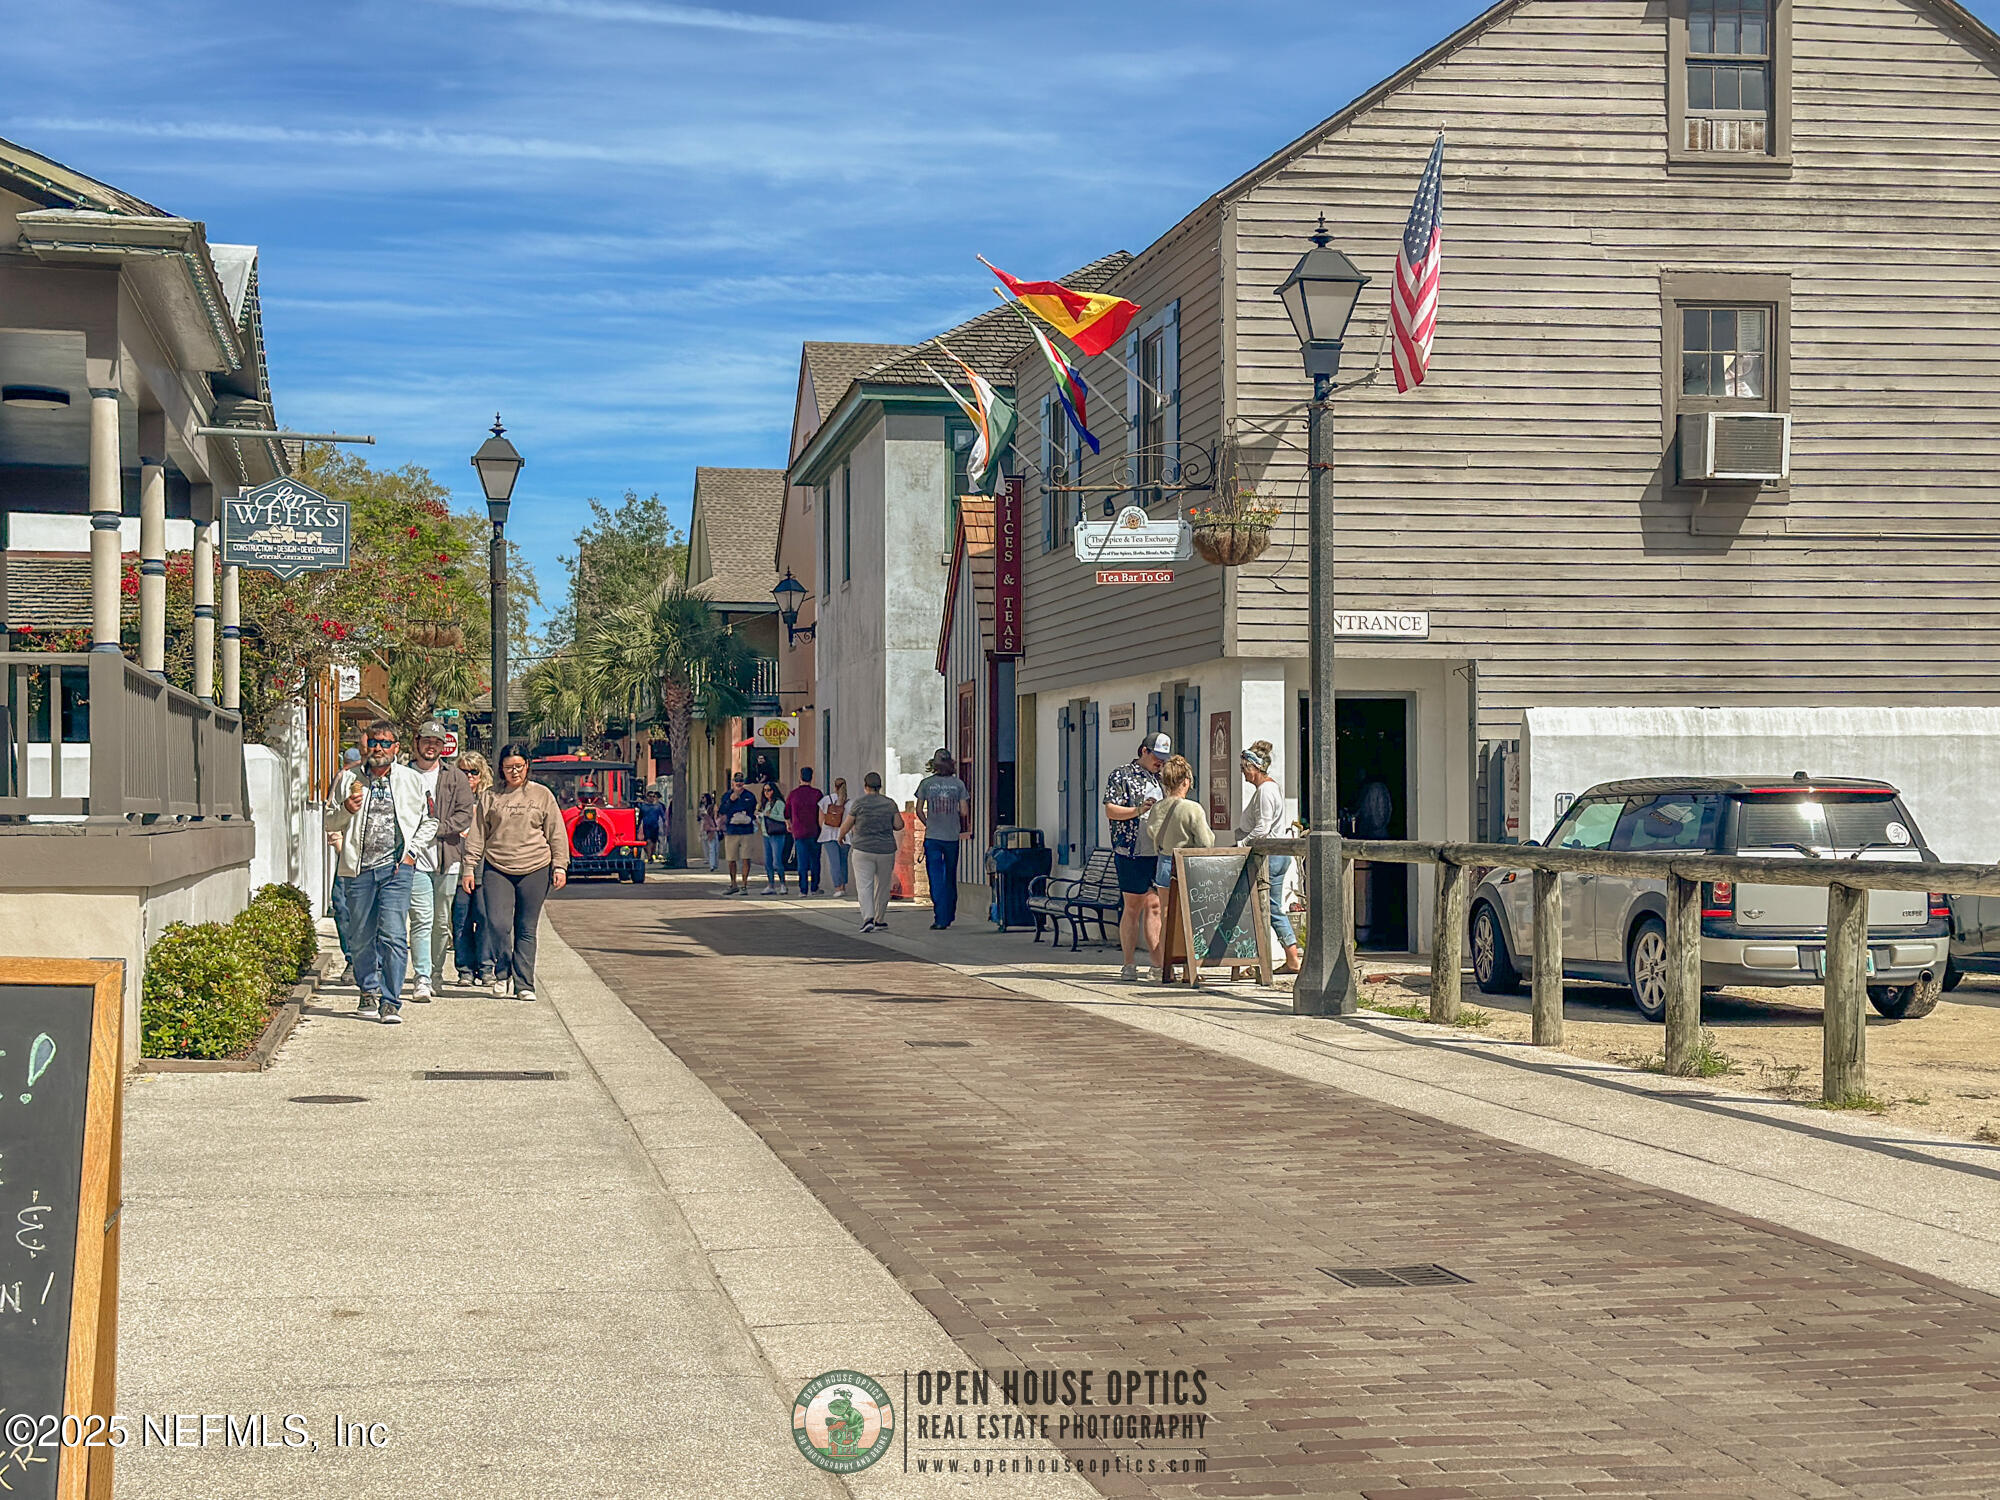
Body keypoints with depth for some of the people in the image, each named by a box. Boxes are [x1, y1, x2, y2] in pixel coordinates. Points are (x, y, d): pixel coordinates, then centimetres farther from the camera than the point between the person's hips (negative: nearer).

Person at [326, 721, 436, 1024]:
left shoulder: (410, 780, 9)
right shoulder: (348, 780, 10)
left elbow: (429, 821, 16)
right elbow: (329, 823, 16)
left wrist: (412, 851, 2)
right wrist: (345, 809, -5)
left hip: (396, 866, -2)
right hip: (359, 869, 2)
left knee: (393, 936, -13)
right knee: (362, 937, 8)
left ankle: (391, 1002, -10)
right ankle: (369, 991, 28)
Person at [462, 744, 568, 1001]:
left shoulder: (542, 795, 8)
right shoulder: (491, 797, 8)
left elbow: (557, 834, 9)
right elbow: (477, 835, 10)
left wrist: (560, 866, 2)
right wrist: (469, 868, 4)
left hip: (535, 870, 0)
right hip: (497, 869, 0)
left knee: (526, 930, 2)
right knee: (498, 924, -12)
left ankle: (524, 985, 8)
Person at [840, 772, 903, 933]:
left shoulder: (858, 803, -4)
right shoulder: (889, 803, 3)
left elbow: (847, 826, 1)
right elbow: (899, 825, 0)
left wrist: (841, 836, 22)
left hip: (863, 850, -3)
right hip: (886, 850, 3)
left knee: (864, 886, -6)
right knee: (883, 887, 15)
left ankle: (868, 919, -24)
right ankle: (879, 921, 22)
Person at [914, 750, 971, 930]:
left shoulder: (926, 783, -2)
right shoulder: (958, 784, -1)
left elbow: (919, 809, 0)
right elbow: (963, 812, -1)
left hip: (932, 837, -1)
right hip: (952, 836, 1)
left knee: (936, 879, -3)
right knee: (951, 878, 15)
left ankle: (940, 919, -12)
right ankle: (949, 916, 22)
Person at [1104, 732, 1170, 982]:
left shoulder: (1160, 779, 19)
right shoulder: (1121, 777, 0)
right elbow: (1111, 811, -8)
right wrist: (1138, 810, -19)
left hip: (1161, 853, 6)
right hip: (1132, 852, -6)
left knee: (1155, 907, 6)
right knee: (1133, 907, -3)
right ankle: (1130, 965, 1)